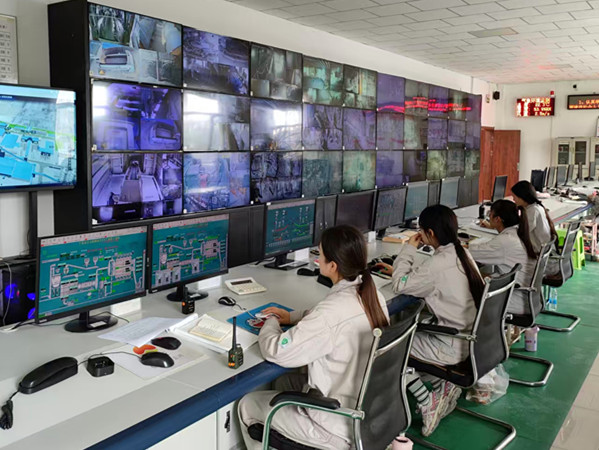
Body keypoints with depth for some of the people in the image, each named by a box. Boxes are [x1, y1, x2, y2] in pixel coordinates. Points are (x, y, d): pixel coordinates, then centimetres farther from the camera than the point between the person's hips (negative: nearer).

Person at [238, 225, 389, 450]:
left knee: (248, 405, 10)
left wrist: (271, 323, -1)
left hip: (342, 426, -8)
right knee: (287, 381, 27)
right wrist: (292, 317, 13)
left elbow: (275, 351, -22)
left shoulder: (333, 310, -30)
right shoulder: (373, 296, -4)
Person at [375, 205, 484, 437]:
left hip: (454, 348, -9)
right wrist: (399, 269, 19)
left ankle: (427, 402, 4)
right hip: (471, 338, 9)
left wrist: (408, 249, -7)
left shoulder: (439, 263, -25)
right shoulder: (460, 254, 3)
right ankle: (443, 385, 15)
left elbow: (401, 285, -15)